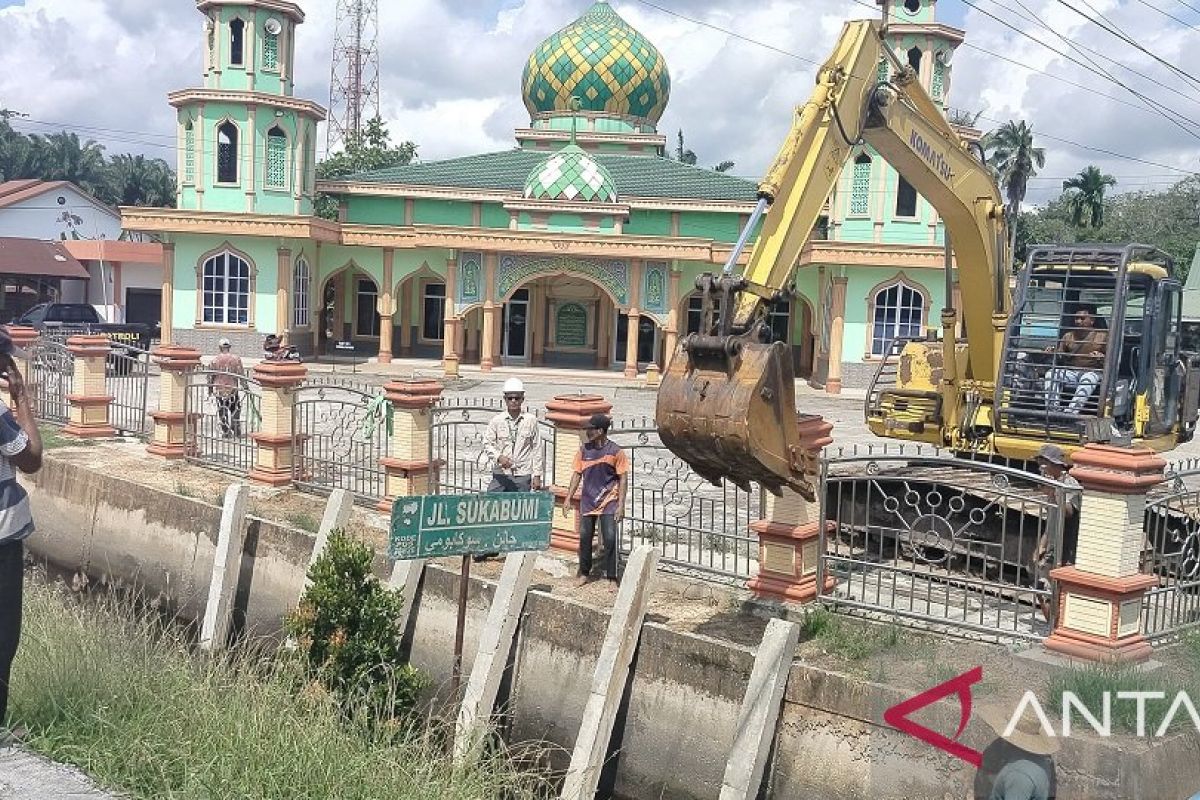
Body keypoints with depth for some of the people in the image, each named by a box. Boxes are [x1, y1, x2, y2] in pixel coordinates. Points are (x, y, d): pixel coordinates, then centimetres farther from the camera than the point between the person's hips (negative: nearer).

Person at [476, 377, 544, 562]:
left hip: (523, 475, -1)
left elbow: (537, 449, 3)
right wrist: (498, 457, -16)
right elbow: (487, 443, 3)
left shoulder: (531, 420, 0)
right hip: (500, 474, 1)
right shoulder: (497, 420, 1)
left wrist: (537, 474, 0)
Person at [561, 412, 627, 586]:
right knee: (585, 537, 7)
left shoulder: (616, 451, -9)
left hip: (608, 502, -4)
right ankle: (584, 573, 22)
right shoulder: (584, 449, 2)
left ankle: (611, 577, 3)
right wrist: (568, 498, 3)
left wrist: (621, 505, -12)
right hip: (587, 501, 4)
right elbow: (577, 474, 8)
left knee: (610, 539, -7)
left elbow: (622, 479, -6)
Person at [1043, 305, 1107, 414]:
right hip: (1070, 372, 3)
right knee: (1051, 373, -26)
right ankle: (1053, 411, -41)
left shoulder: (1103, 336, 9)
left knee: (1088, 378, -39)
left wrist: (1101, 357, -18)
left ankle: (1071, 412, -53)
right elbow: (1059, 356, 17)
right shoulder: (1068, 336, 20)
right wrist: (1052, 352, -6)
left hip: (1092, 371, -3)